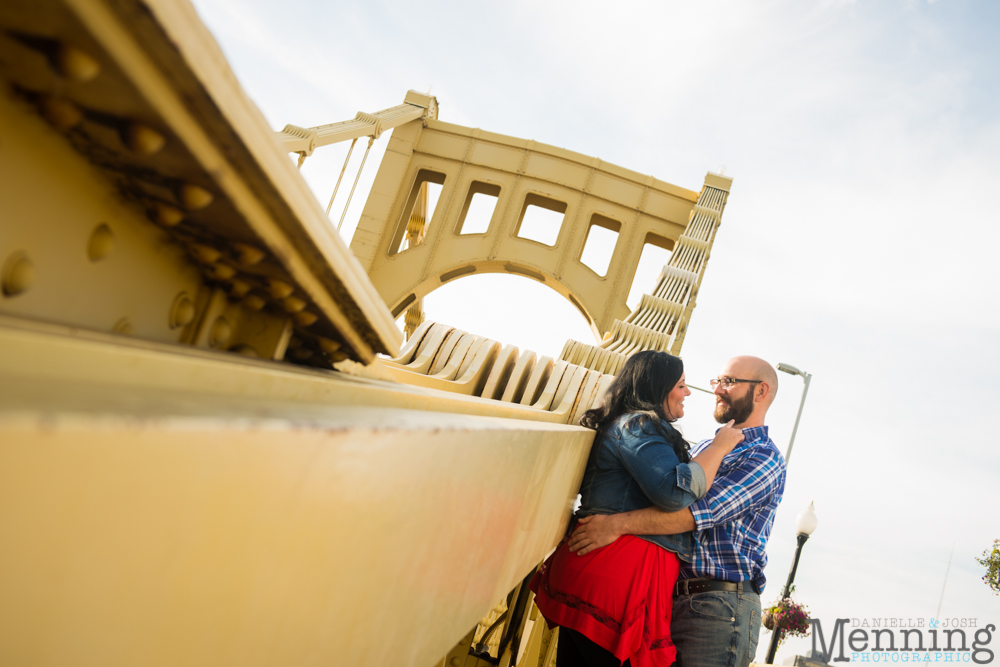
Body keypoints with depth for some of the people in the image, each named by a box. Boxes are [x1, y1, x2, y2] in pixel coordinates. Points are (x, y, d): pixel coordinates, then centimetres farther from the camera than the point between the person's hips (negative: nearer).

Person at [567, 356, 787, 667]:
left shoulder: (764, 458, -7)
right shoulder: (704, 448, 18)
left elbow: (703, 510, -21)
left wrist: (618, 524, -28)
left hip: (718, 607, -7)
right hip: (671, 597, 7)